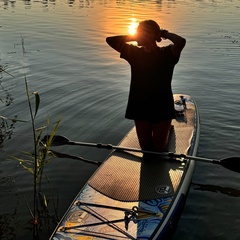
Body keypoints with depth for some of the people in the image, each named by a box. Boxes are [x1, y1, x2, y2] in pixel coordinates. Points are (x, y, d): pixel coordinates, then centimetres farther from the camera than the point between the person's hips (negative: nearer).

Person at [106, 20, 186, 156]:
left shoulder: (166, 54, -10)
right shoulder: (135, 53, 0)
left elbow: (181, 42, -31)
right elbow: (110, 40, -1)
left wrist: (166, 34, -14)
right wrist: (133, 37, -4)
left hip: (162, 108, -3)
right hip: (141, 108, 4)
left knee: (159, 148, 8)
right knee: (146, 148, 11)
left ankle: (167, 130, 38)